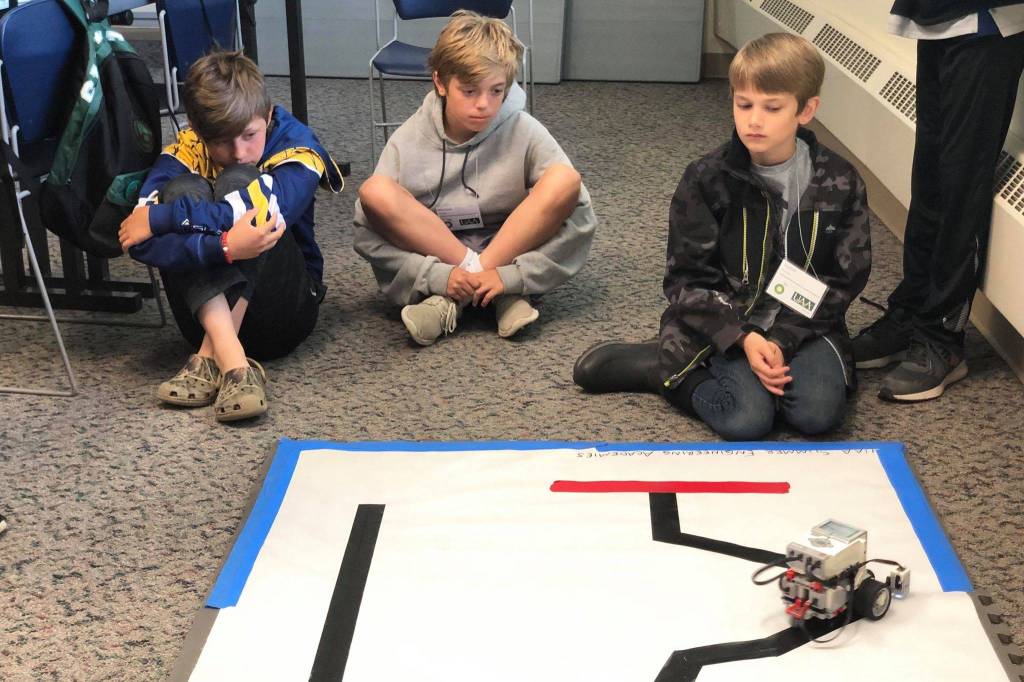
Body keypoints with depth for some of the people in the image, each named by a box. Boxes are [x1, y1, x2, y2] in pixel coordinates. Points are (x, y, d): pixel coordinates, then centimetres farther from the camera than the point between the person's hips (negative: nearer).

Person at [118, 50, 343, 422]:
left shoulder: (295, 145, -8)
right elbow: (143, 242, -21)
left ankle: (210, 360, -28)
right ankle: (232, 363, -39)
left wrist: (160, 218, -27)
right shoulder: (186, 152, -5)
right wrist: (222, 247, -38)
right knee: (184, 189, -23)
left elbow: (267, 206, -31)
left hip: (283, 311, -1)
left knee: (240, 183, -22)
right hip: (208, 309, 2)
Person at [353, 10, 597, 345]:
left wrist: (510, 275, -25)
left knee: (563, 181, -25)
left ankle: (451, 302, -23)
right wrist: (436, 275, -25)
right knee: (375, 192, -24)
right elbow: (367, 236, -11)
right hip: (436, 260, 0)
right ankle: (490, 285, -20)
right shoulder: (409, 140, -10)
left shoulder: (524, 133, -11)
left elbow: (580, 221, -16)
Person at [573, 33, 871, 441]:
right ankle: (665, 369, -1)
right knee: (747, 420, -26)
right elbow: (688, 279, -6)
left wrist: (783, 340, -14)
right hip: (726, 324, -2)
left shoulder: (839, 183, -3)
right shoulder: (707, 180, -6)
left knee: (818, 413, -25)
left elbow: (845, 277, -1)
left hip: (804, 326, 2)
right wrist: (743, 338, -20)